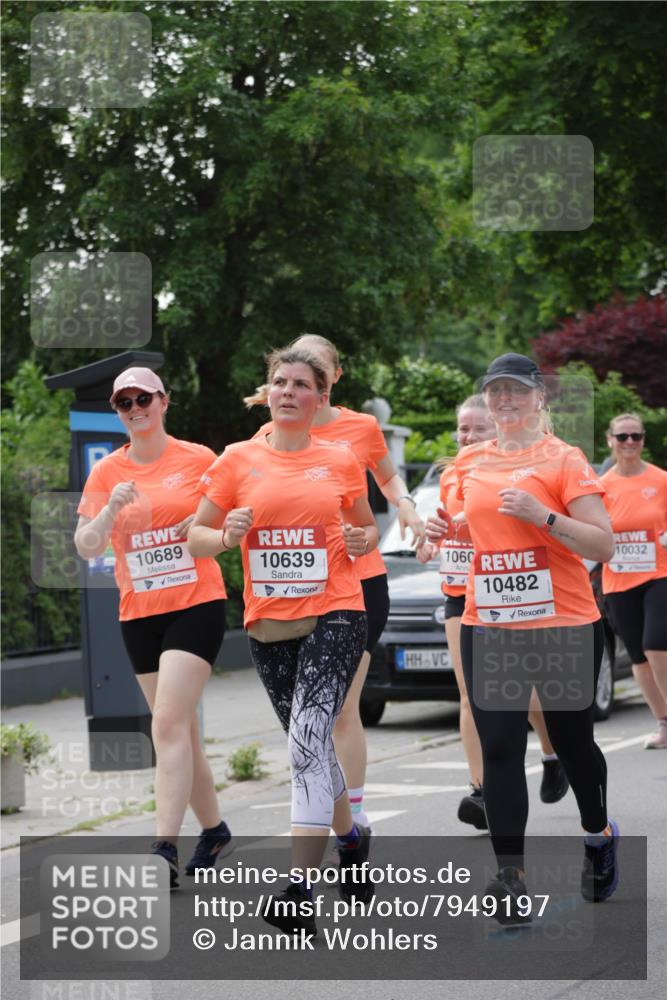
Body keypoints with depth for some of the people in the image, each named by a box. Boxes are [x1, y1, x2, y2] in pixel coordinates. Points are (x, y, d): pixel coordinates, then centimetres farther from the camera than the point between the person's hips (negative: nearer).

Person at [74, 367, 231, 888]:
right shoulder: (107, 472, 4)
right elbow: (86, 547, -3)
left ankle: (165, 849, -21)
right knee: (180, 728, 11)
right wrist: (111, 510, -21)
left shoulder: (199, 459, -3)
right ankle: (213, 828, 28)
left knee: (168, 723, -16)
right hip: (139, 612, 4)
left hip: (196, 604, -4)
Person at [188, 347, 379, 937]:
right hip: (268, 622, 3)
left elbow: (367, 529, 17)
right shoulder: (238, 461, 4)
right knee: (310, 742, 16)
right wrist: (227, 535, -13)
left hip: (334, 616, -3)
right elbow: (196, 538, 8)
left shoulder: (341, 461, 3)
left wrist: (363, 540, -5)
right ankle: (351, 839, 42)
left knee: (307, 739, -18)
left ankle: (298, 888, -22)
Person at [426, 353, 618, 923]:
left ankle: (599, 834, 38)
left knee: (572, 741, 10)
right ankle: (511, 877, -6)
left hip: (563, 624, -3)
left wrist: (541, 514, -22)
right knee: (499, 746, -6)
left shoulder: (563, 459, -6)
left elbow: (603, 545, -10)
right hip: (488, 627, 4)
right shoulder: (470, 462, 9)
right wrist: (442, 530, 5)